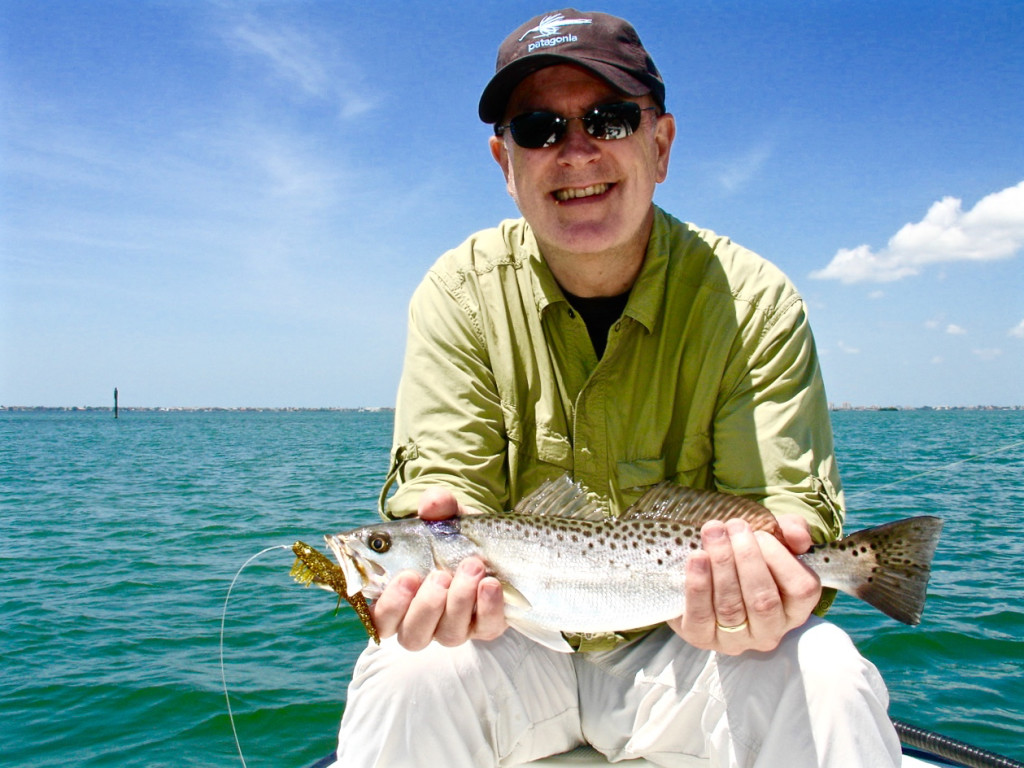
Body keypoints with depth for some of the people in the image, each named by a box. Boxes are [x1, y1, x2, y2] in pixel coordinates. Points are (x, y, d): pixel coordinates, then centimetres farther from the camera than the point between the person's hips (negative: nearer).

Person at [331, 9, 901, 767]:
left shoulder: (754, 300, -11)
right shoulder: (460, 294, -9)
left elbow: (789, 506, -15)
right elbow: (447, 481, -14)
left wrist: (758, 583, -38)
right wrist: (438, 564, -37)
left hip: (674, 654, 0)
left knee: (825, 682, -28)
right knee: (405, 677, -28)